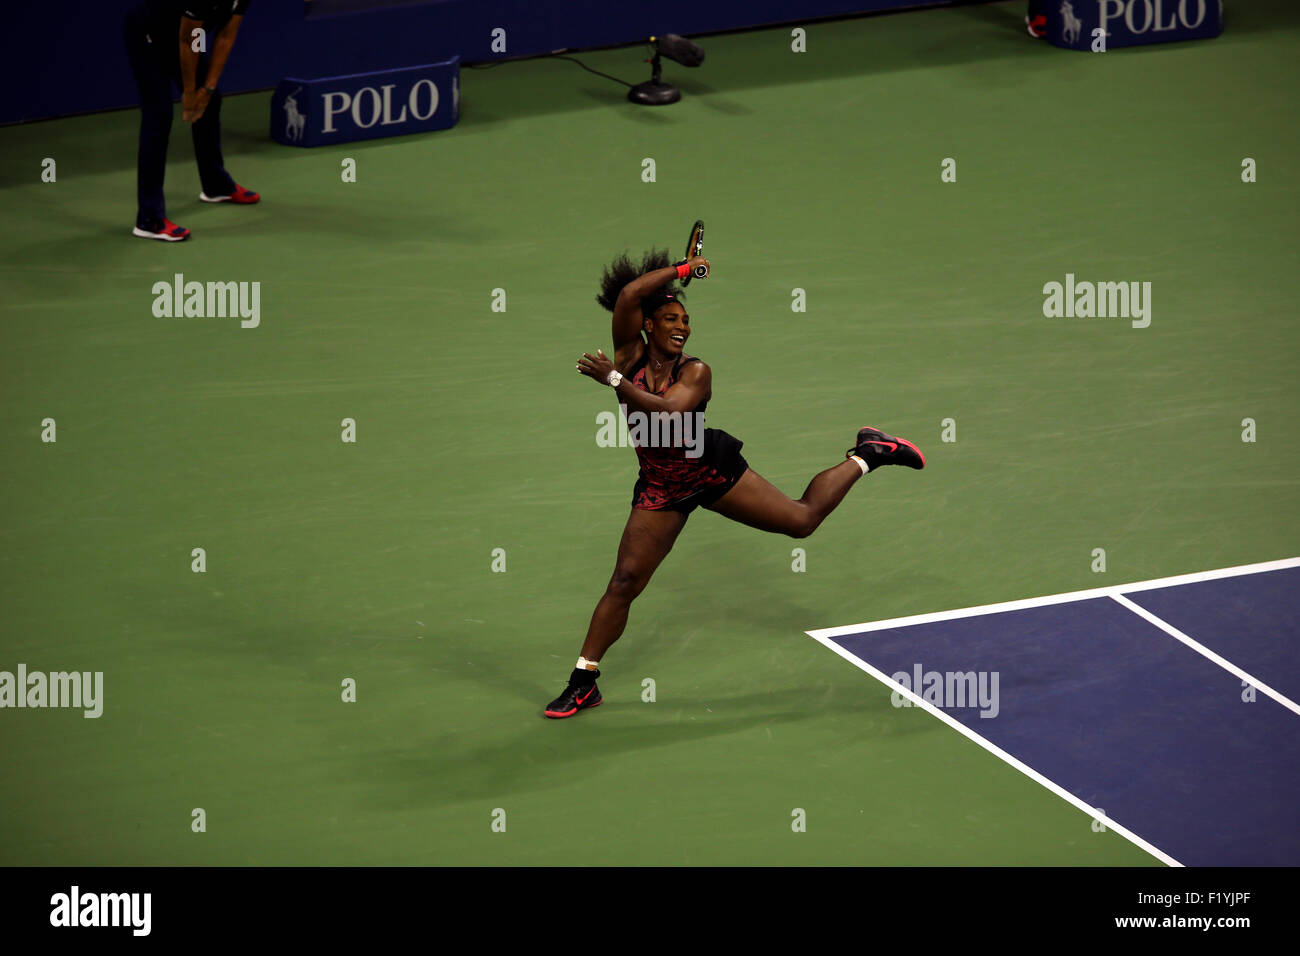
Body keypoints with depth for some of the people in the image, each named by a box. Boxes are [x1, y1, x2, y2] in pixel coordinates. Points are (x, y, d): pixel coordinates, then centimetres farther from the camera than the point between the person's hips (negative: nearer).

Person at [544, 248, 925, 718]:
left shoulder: (696, 372, -15)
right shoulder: (631, 353, -9)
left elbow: (667, 412, -35)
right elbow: (629, 294, -23)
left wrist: (614, 379, -37)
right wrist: (680, 269, -15)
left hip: (712, 468, -1)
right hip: (661, 488, 1)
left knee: (802, 519, 2)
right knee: (624, 581, -4)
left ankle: (866, 456, 26)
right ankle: (584, 682, 5)